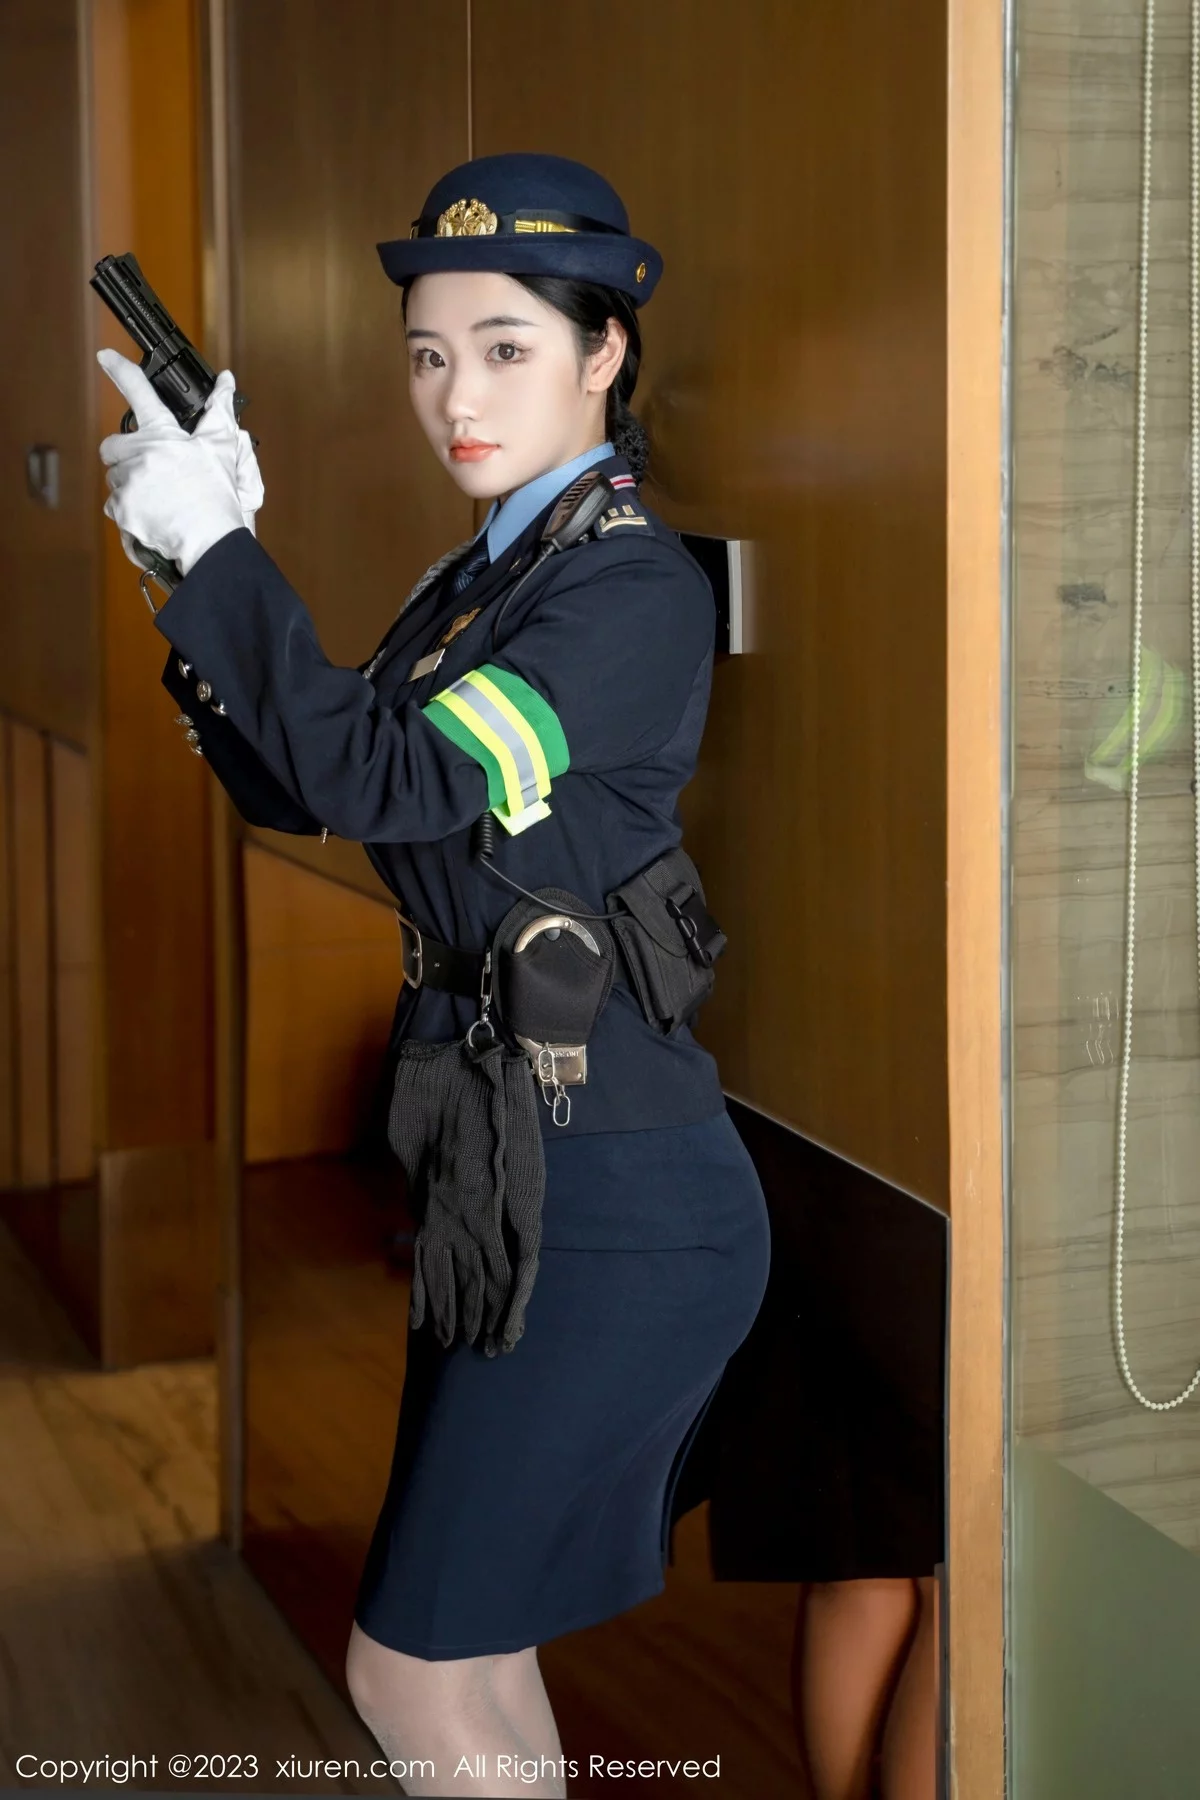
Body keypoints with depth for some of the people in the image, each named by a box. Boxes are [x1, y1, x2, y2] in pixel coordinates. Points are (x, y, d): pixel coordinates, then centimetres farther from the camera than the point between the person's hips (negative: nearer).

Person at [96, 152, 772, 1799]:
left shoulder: (636, 587, -15)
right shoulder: (478, 578, 12)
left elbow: (394, 779, -26)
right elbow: (287, 785, 11)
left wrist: (215, 548, -21)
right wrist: (193, 560, -2)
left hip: (616, 1211, -9)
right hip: (503, 1173, 9)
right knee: (471, 1647, 18)